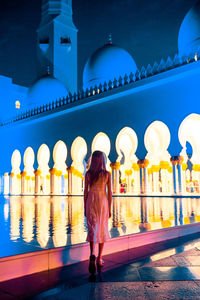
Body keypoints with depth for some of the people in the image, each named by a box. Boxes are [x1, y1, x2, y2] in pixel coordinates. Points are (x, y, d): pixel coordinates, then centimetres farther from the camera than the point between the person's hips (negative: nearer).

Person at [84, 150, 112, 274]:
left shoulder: (88, 174, 0)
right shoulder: (107, 174, -3)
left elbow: (86, 191, 1)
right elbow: (109, 192, -3)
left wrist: (85, 208, 9)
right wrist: (110, 208, 4)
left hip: (91, 202, 0)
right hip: (103, 202, 0)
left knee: (92, 229, 0)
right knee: (102, 230, 12)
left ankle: (92, 254, -24)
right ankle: (99, 258, 18)